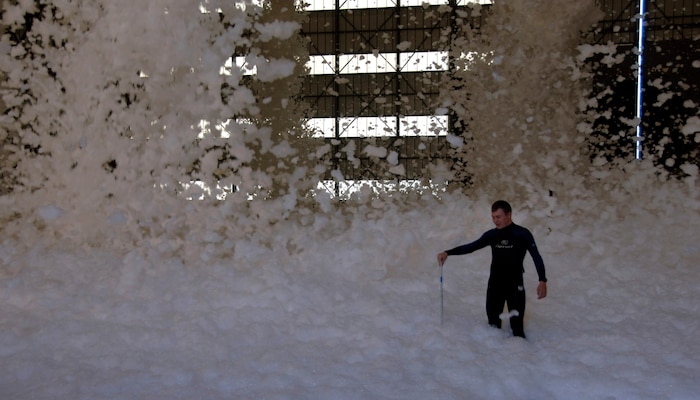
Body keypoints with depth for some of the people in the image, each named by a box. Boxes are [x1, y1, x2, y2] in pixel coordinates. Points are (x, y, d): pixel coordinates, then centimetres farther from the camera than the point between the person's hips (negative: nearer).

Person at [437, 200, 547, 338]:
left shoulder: (522, 234, -8)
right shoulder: (491, 235, 3)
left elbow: (536, 257, -10)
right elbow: (471, 247, 0)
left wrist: (542, 280, -23)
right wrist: (447, 253, -13)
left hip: (515, 286, -4)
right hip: (494, 285, 4)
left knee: (517, 327, -4)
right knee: (493, 324, 8)